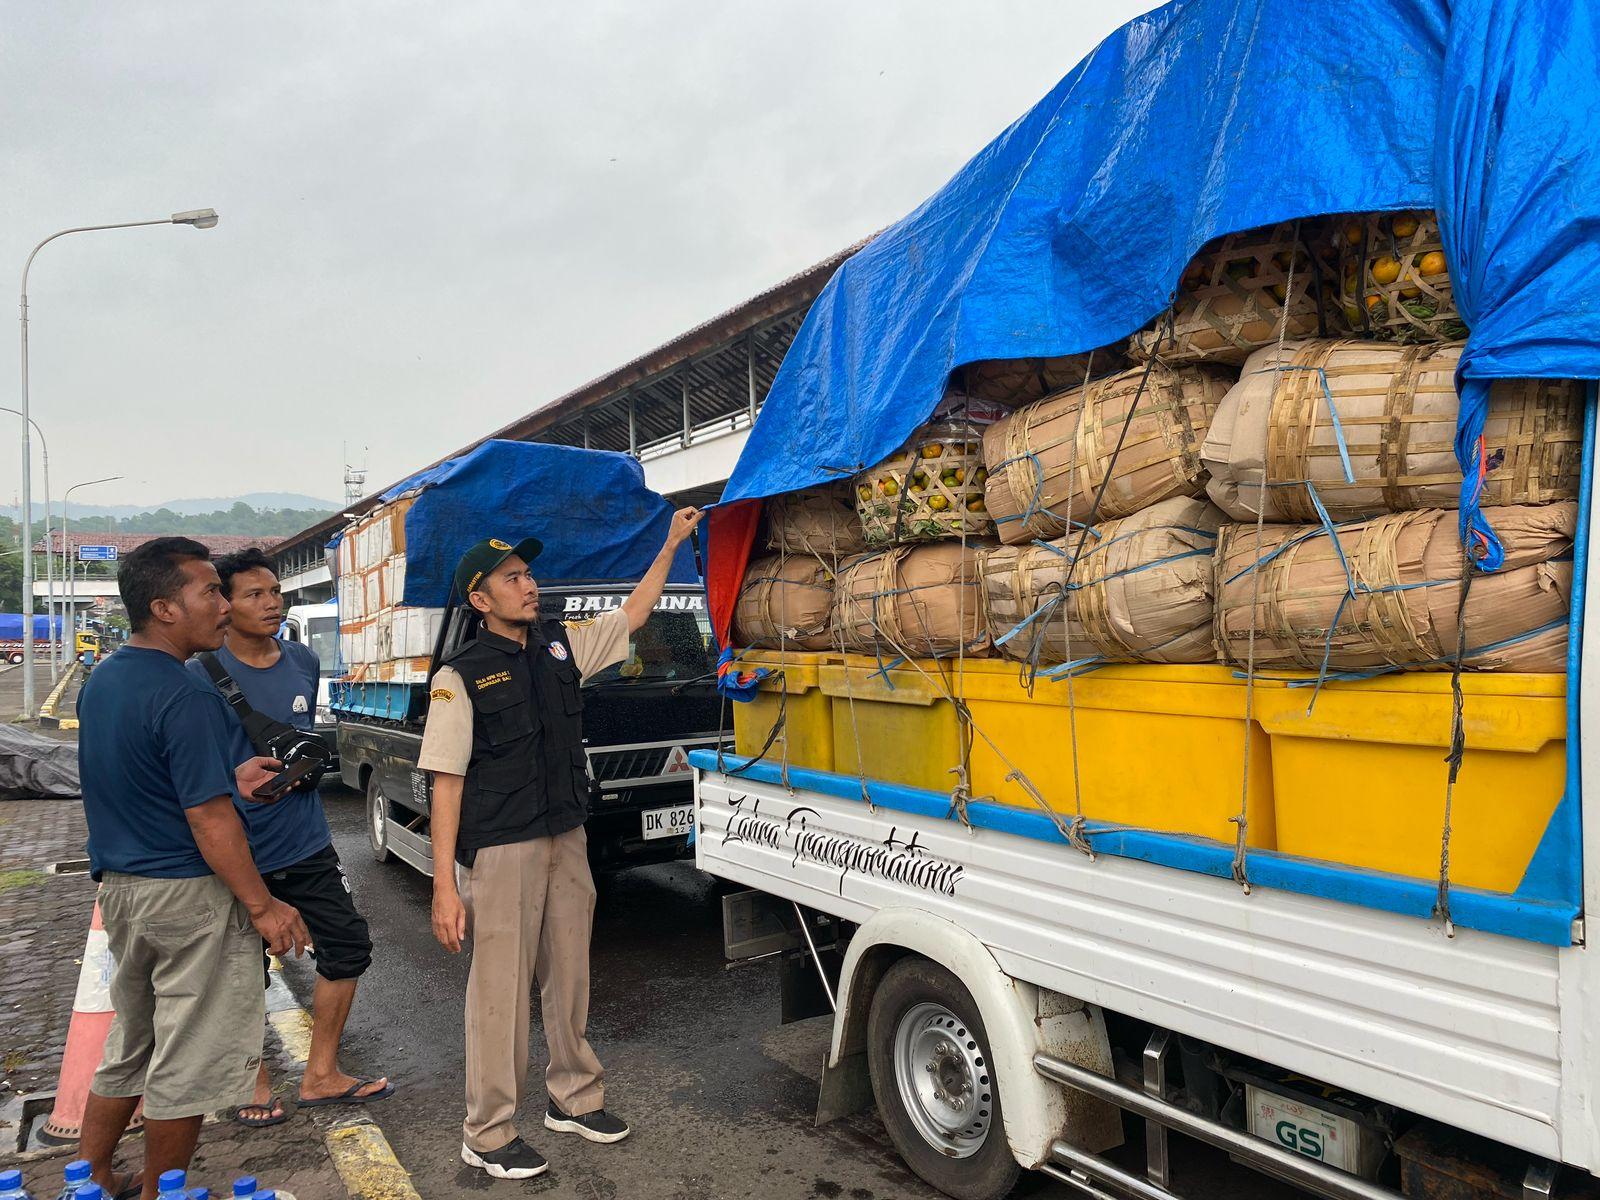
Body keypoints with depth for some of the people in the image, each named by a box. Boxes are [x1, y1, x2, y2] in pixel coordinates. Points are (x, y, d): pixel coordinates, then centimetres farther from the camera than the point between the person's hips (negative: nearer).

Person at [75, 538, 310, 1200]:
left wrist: (228, 778, 14)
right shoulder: (184, 698, -22)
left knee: (127, 1050, 24)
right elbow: (208, 821, -23)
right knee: (185, 1069, 7)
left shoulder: (100, 681, 7)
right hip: (188, 896, -9)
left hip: (118, 889, 9)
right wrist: (263, 906, -16)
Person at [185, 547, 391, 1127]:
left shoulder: (303, 662, 5)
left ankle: (320, 1075, 25)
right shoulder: (202, 675, -12)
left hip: (306, 842, 5)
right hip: (237, 852, -5)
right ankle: (255, 1083, 32)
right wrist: (237, 783, -23)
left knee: (348, 948, 7)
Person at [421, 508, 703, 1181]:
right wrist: (444, 886, -16)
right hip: (500, 853, -5)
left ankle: (574, 1099, 34)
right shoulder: (460, 677, -10)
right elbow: (447, 784, -12)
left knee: (569, 980, 16)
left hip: (567, 841, 6)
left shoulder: (562, 647, 5)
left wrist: (671, 544, 14)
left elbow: (633, 613, 18)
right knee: (500, 991, 2)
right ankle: (487, 1135, 19)